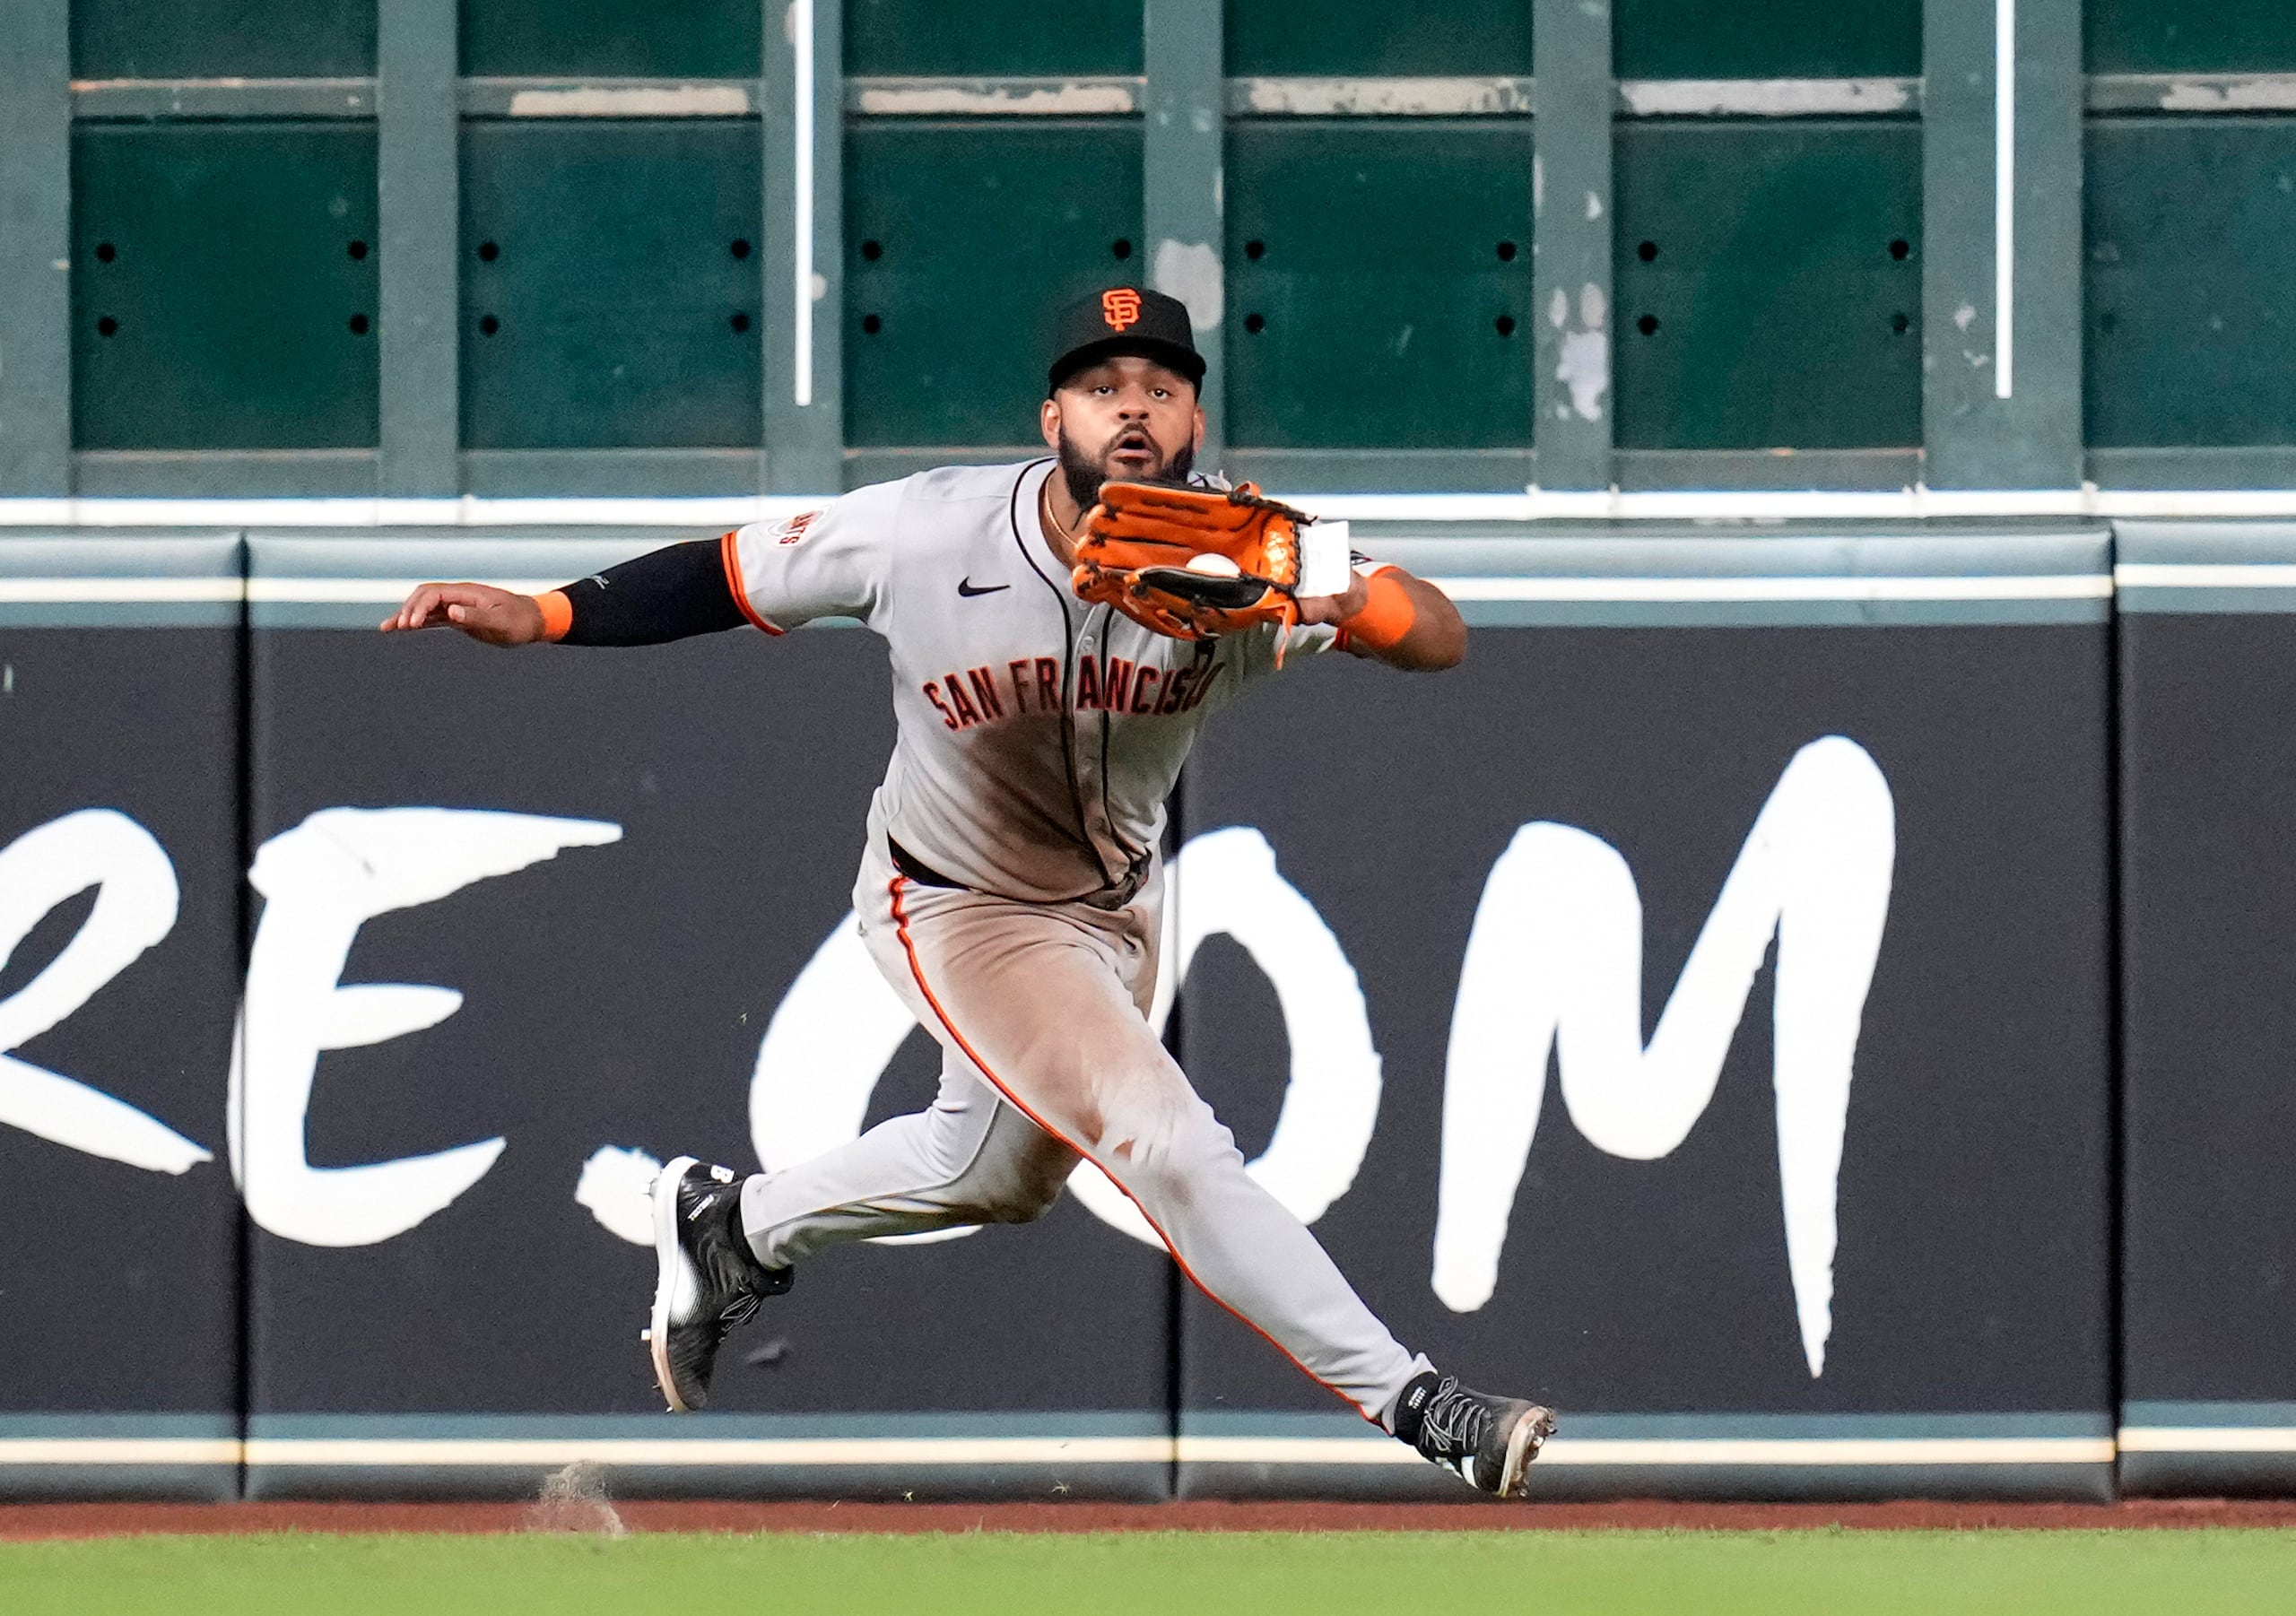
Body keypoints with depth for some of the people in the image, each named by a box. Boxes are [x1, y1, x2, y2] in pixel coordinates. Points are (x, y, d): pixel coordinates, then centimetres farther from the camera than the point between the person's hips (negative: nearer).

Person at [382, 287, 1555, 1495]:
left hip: (1119, 901, 5)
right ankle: (1414, 1404, -14)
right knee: (1169, 1146, -20)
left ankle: (734, 1231, 49)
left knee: (999, 1175, 26)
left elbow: (1442, 638, -33)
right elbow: (732, 577, -14)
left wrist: (1339, 601, -54)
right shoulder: (929, 534, -27)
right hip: (960, 913, -5)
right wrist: (538, 616, -24)